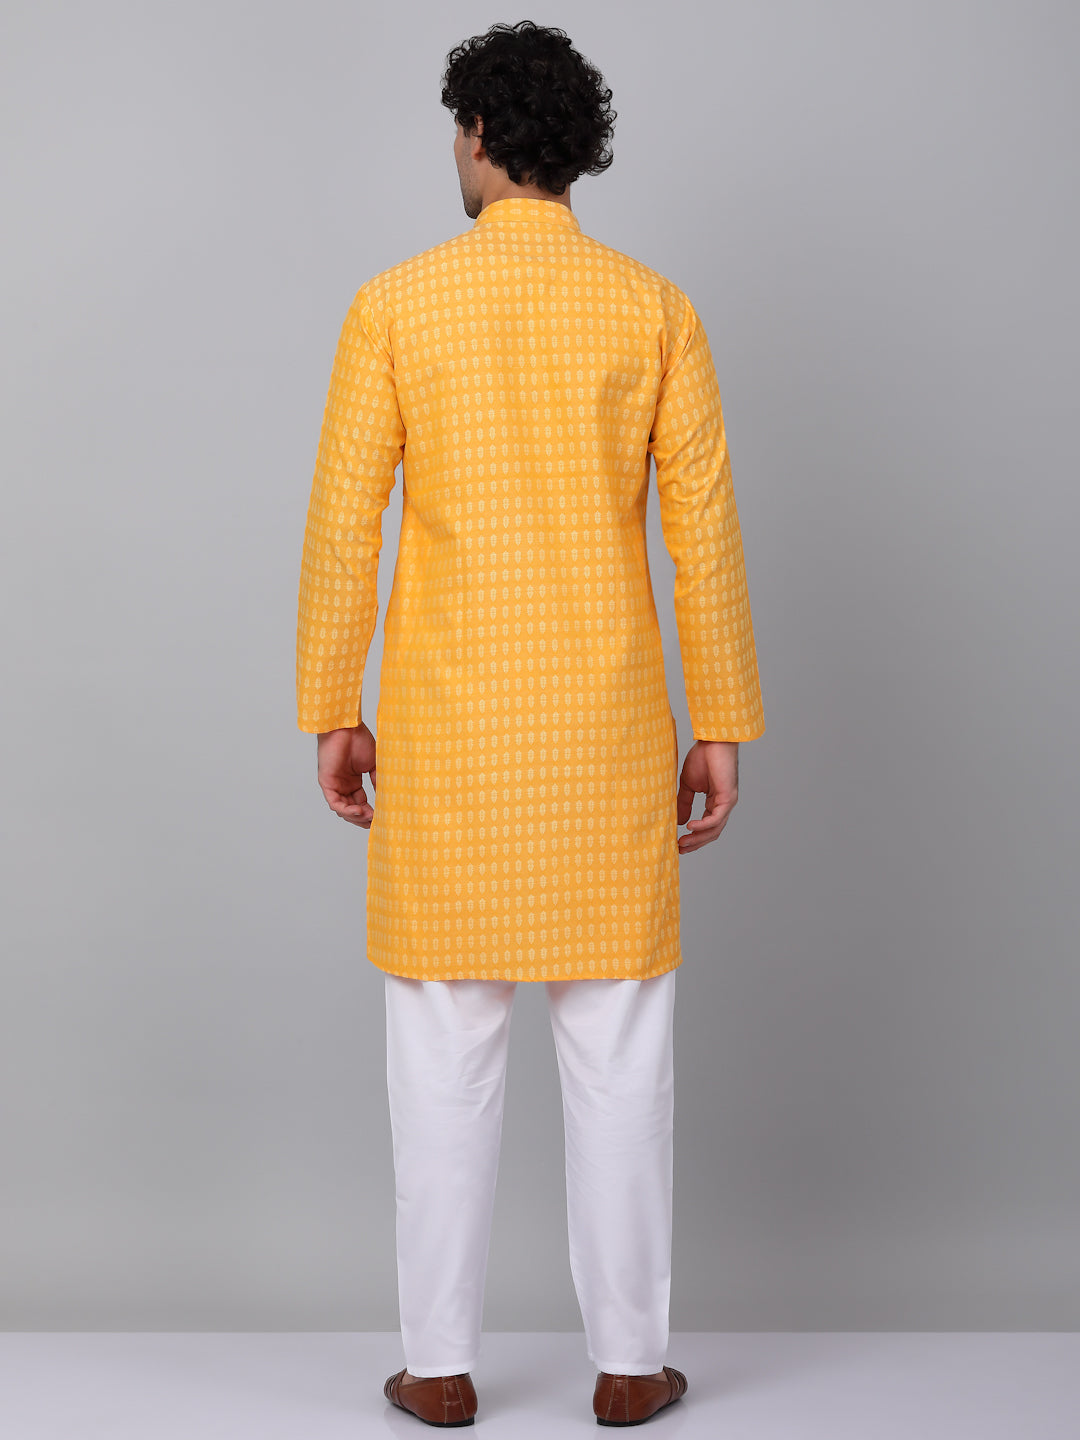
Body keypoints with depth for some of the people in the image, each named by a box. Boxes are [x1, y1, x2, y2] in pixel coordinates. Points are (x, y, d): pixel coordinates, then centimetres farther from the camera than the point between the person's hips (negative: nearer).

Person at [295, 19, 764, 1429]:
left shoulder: (396, 304, -2)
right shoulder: (656, 306, 0)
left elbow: (344, 522, -4)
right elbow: (704, 529, -3)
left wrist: (332, 715, 5)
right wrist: (722, 727, 3)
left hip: (445, 723, 0)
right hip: (607, 721, 1)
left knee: (445, 1048, 7)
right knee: (618, 1047, 7)